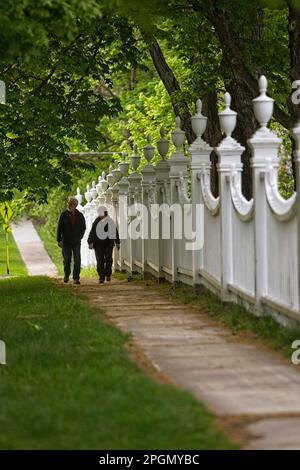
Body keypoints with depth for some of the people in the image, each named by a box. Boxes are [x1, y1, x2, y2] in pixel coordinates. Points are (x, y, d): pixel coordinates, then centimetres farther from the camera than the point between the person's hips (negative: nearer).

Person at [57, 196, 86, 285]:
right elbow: (59, 228, -2)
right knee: (67, 260, 9)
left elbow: (83, 228, 14)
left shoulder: (80, 216, 2)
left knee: (77, 261, -9)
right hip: (66, 242, 0)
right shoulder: (63, 215, -1)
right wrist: (59, 240, -8)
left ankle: (76, 278, -5)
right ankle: (67, 275, 33)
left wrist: (79, 237, 6)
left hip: (76, 242, 0)